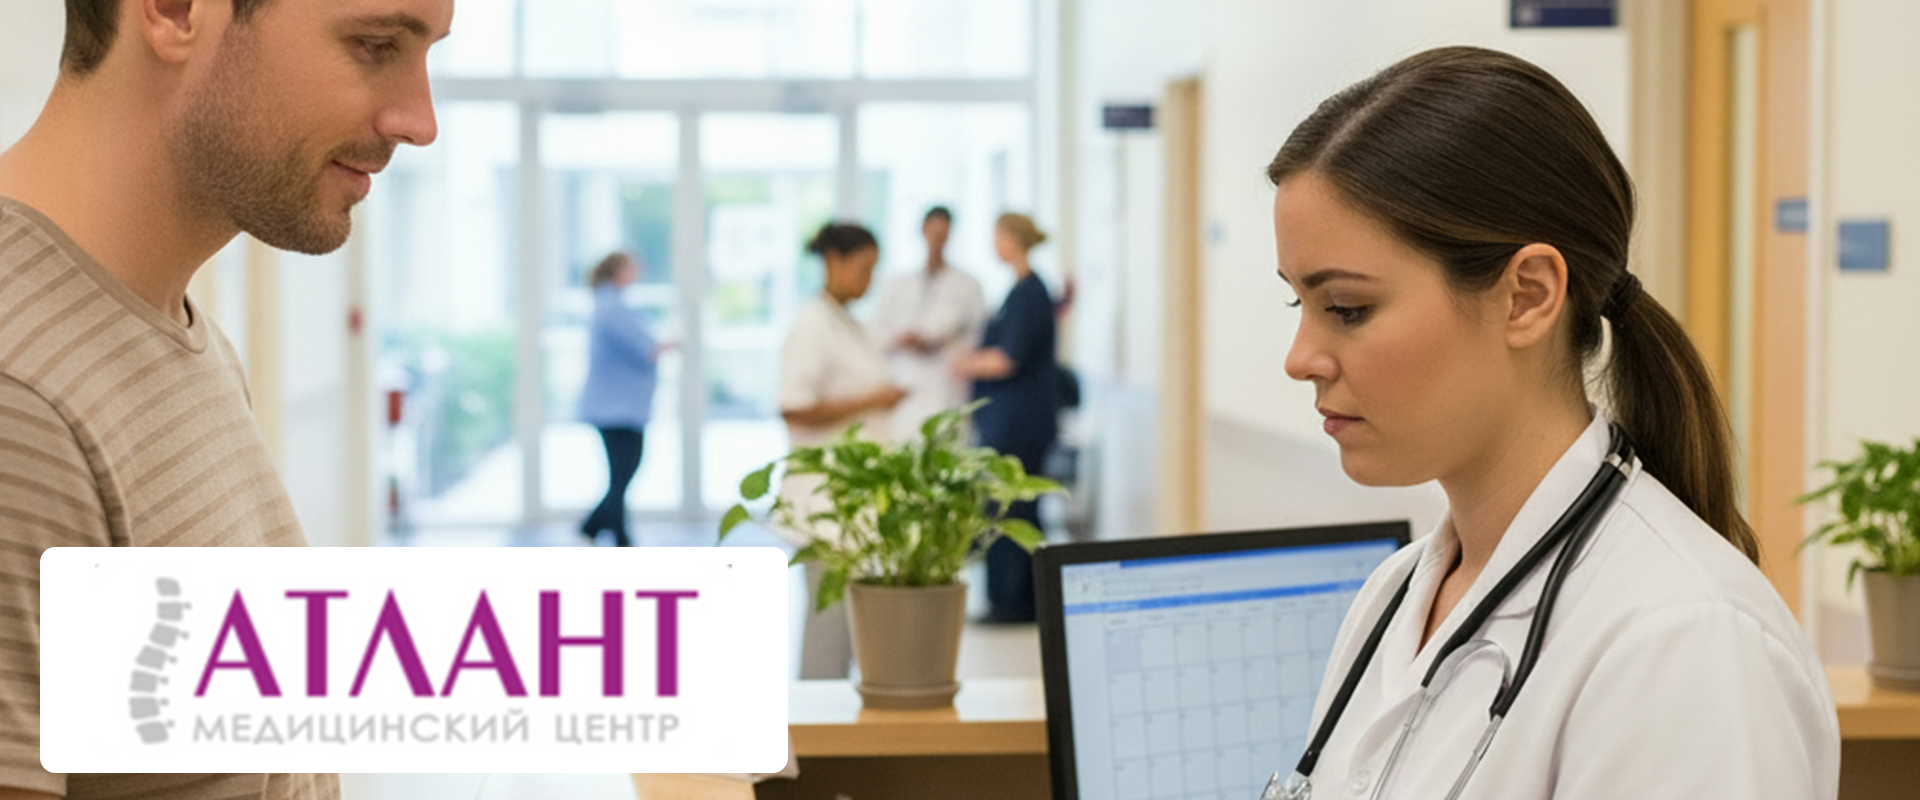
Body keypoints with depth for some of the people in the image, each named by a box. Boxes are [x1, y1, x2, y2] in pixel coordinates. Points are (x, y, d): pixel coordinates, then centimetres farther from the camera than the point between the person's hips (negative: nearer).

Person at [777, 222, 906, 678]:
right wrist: (869, 401, -18)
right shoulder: (813, 326, -14)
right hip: (826, 491, -9)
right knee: (831, 606, -7)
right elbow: (794, 410, -20)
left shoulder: (848, 323, 14)